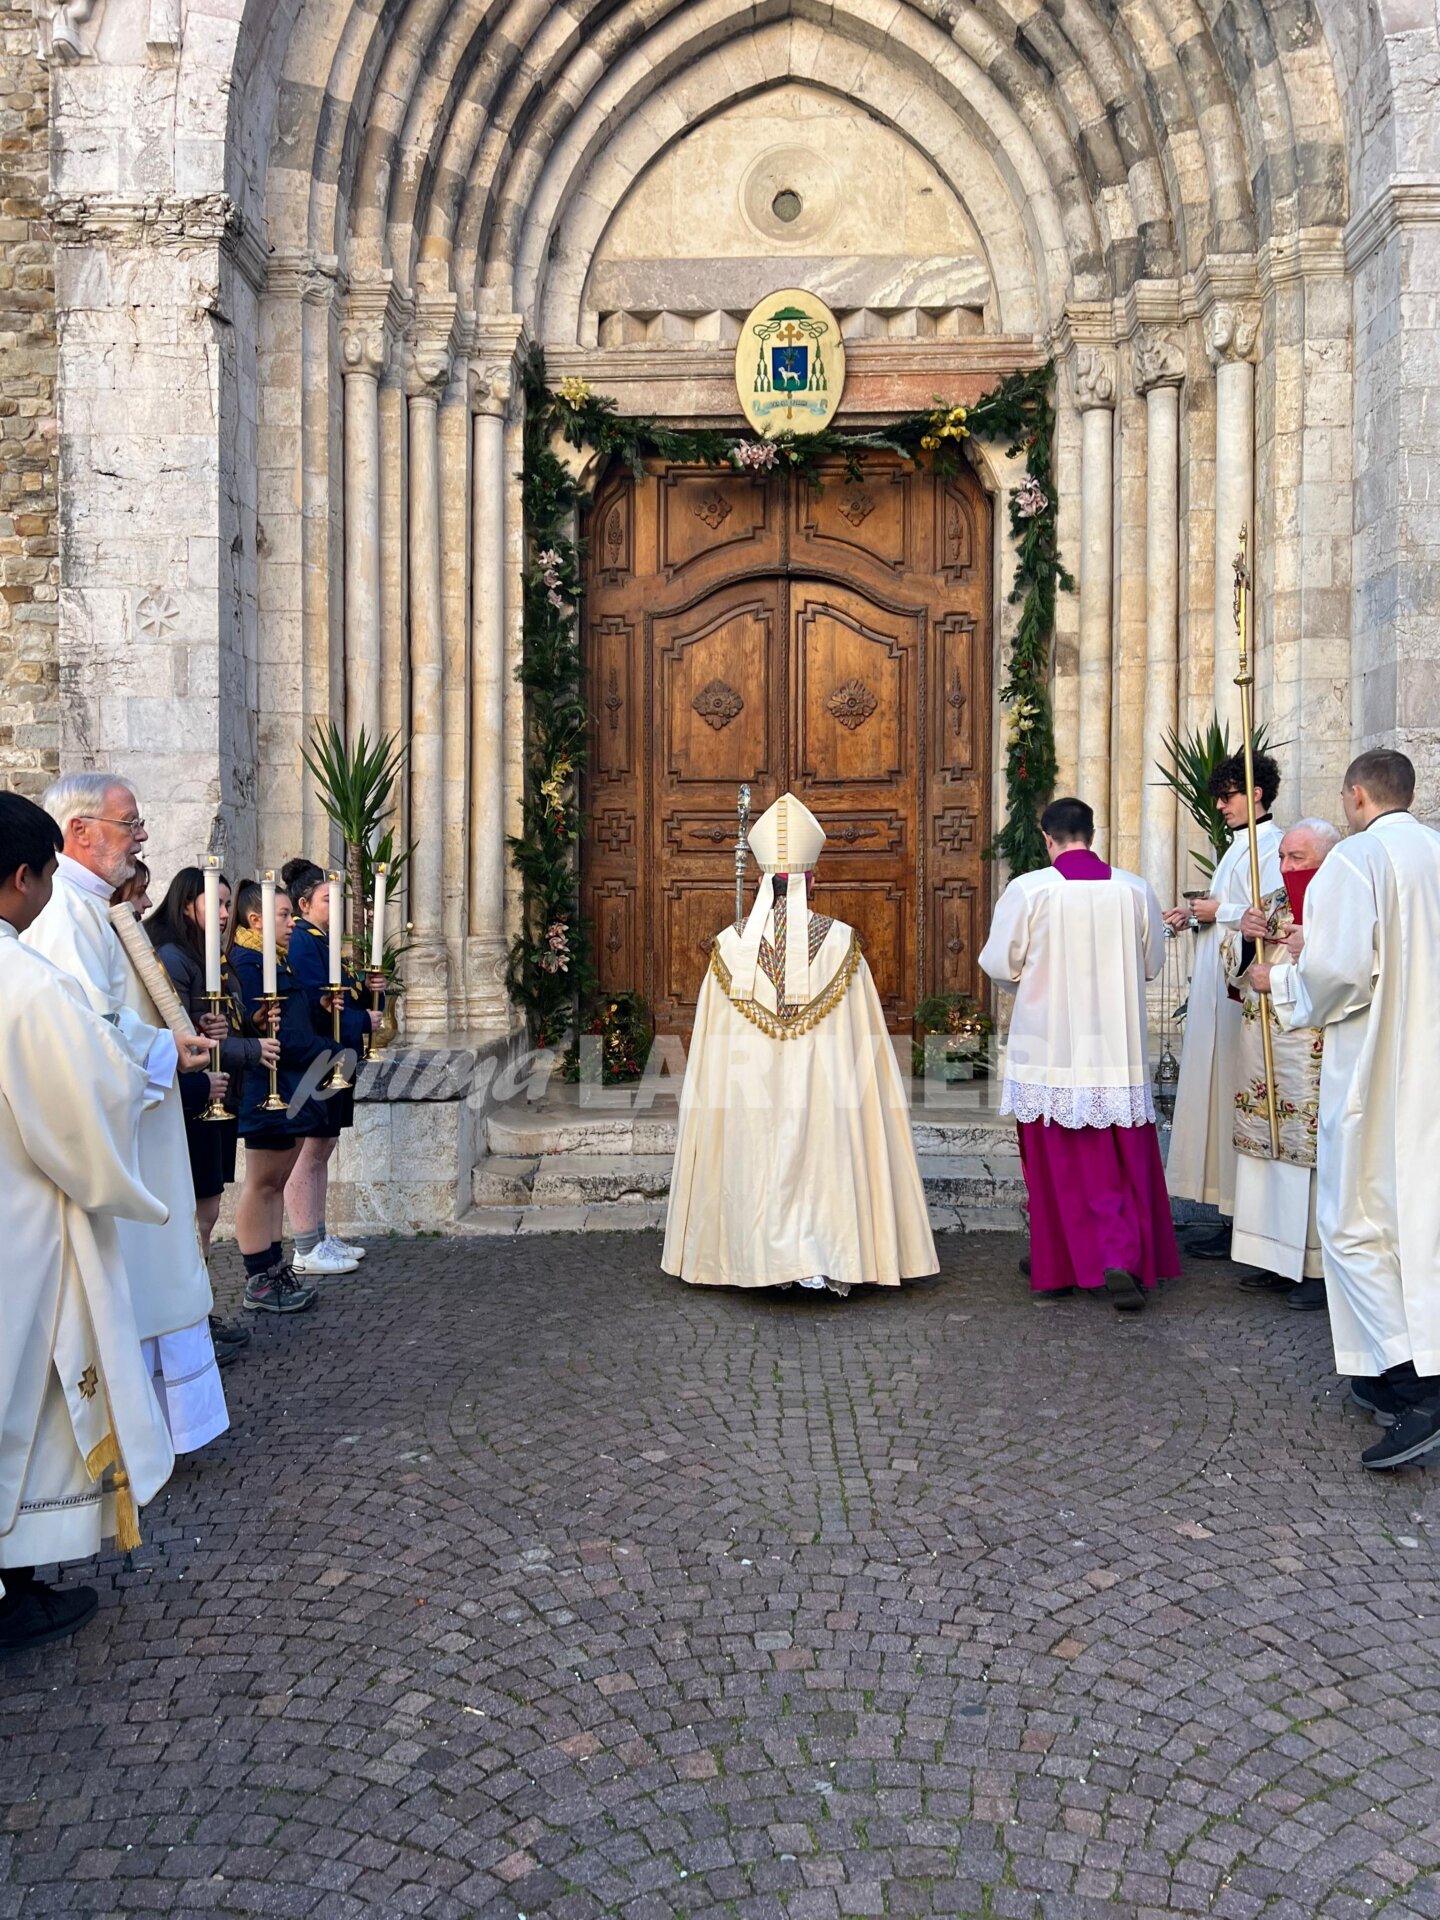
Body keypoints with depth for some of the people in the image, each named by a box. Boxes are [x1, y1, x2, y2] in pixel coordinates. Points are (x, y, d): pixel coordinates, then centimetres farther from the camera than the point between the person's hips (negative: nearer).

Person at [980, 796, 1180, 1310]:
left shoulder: (1028, 889, -11)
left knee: (1057, 1162, 11)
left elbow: (999, 965, -6)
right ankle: (1123, 1259, -3)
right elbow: (1152, 963, 8)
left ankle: (1056, 1269, 21)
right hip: (1118, 1050, 2)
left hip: (1050, 1049, -1)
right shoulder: (1136, 889, -3)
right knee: (1124, 1161, 10)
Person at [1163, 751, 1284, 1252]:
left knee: (1237, 1100, -6)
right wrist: (1196, 917, 8)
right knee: (1217, 1096, 10)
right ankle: (1230, 1215, 16)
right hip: (1218, 991, 10)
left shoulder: (1271, 847, -12)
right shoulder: (1240, 846, 19)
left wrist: (1218, 912, -12)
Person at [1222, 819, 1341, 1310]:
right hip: (1263, 1053, 7)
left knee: (1314, 1155, -3)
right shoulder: (1271, 904, 14)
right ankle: (1280, 1257, 23)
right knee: (1269, 1150, 12)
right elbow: (1232, 963, 15)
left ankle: (1320, 1269, 8)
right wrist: (1244, 935, -4)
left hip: (1316, 1058, -7)